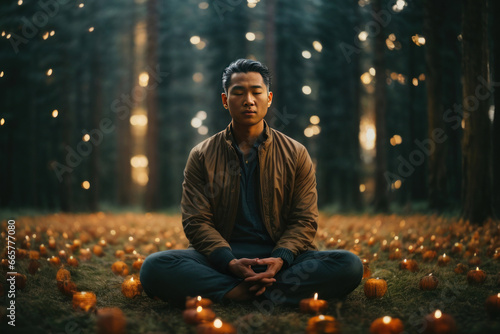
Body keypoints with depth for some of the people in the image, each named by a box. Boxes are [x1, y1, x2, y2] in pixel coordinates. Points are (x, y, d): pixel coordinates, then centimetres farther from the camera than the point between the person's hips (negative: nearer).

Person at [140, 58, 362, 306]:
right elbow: (196, 220, 1)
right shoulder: (202, 156, 8)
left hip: (279, 255, 1)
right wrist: (230, 263, -19)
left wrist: (280, 260, -17)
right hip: (221, 256, 0)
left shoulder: (295, 154, 9)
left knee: (349, 265, -26)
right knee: (154, 267, -29)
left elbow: (304, 220, 4)